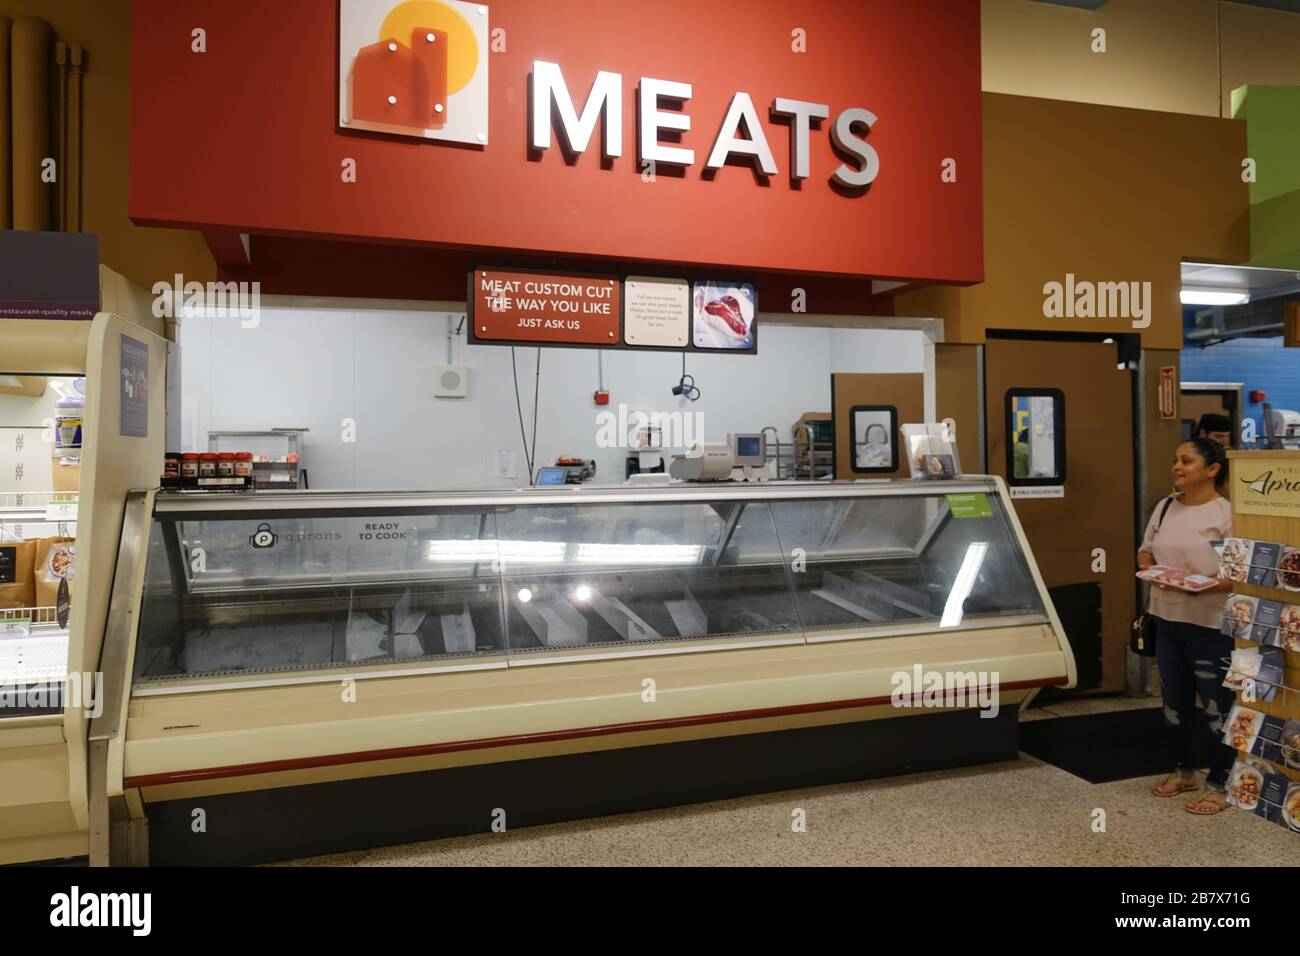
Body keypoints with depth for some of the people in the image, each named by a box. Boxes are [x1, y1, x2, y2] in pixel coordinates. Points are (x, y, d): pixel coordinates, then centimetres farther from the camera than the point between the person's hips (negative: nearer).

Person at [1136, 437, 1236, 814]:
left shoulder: (1226, 512, -12)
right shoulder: (1165, 507, 8)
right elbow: (1145, 550, 18)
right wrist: (1147, 566, -3)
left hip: (1210, 626, -6)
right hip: (1167, 621, 7)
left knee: (1217, 707, 4)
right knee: (1174, 703, 18)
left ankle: (1218, 784, 20)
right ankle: (1183, 770, 35)